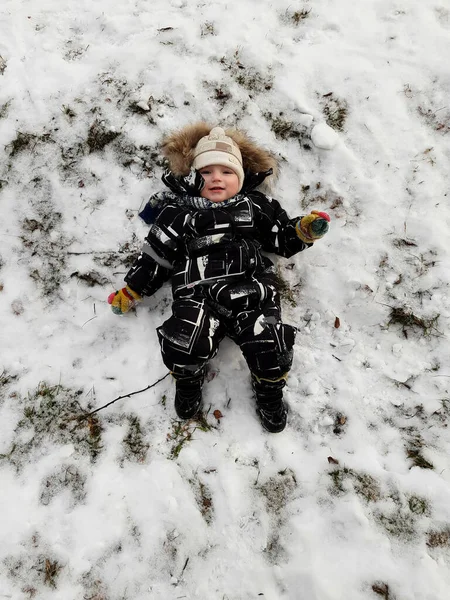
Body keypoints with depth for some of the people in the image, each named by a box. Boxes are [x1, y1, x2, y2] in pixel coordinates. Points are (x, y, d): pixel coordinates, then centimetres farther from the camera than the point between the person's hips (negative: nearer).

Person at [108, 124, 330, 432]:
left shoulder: (255, 207, 20)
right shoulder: (178, 213, 16)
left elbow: (282, 238, 22)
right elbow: (156, 255, 15)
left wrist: (305, 230, 1)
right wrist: (131, 290, 10)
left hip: (251, 291, 1)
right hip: (198, 294, 0)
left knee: (270, 346, -19)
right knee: (183, 345, -24)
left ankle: (270, 393, 14)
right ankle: (188, 382, 13)